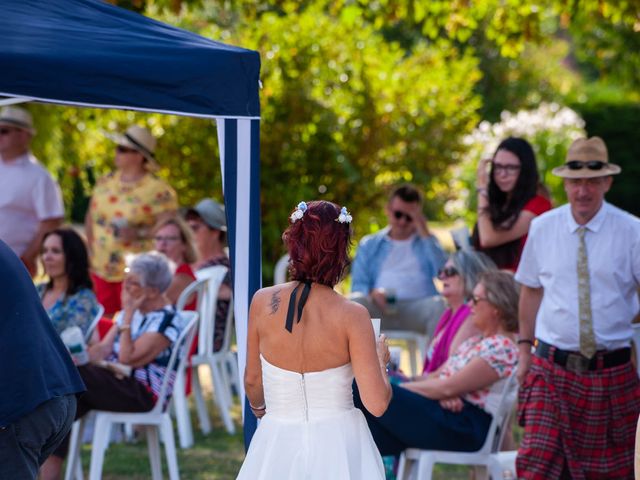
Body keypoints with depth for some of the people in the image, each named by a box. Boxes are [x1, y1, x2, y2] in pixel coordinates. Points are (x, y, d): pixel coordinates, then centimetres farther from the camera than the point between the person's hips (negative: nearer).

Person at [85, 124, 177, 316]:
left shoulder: (158, 190, -9)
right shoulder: (105, 182, 12)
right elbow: (90, 217, 21)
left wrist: (139, 232, -24)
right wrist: (92, 247, 10)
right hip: (101, 269, 6)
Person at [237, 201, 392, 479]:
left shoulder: (263, 302, -10)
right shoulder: (352, 315, -17)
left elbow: (252, 380, 5)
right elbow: (377, 404, -17)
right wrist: (381, 359, 4)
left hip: (278, 444, 2)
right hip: (339, 450, -1)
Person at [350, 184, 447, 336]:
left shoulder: (427, 242, 24)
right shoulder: (369, 244, 25)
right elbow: (359, 285, 14)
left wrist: (425, 234, 3)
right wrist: (371, 294, -10)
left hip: (418, 309, 0)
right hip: (380, 309, 0)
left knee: (439, 305, -33)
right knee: (357, 301, -32)